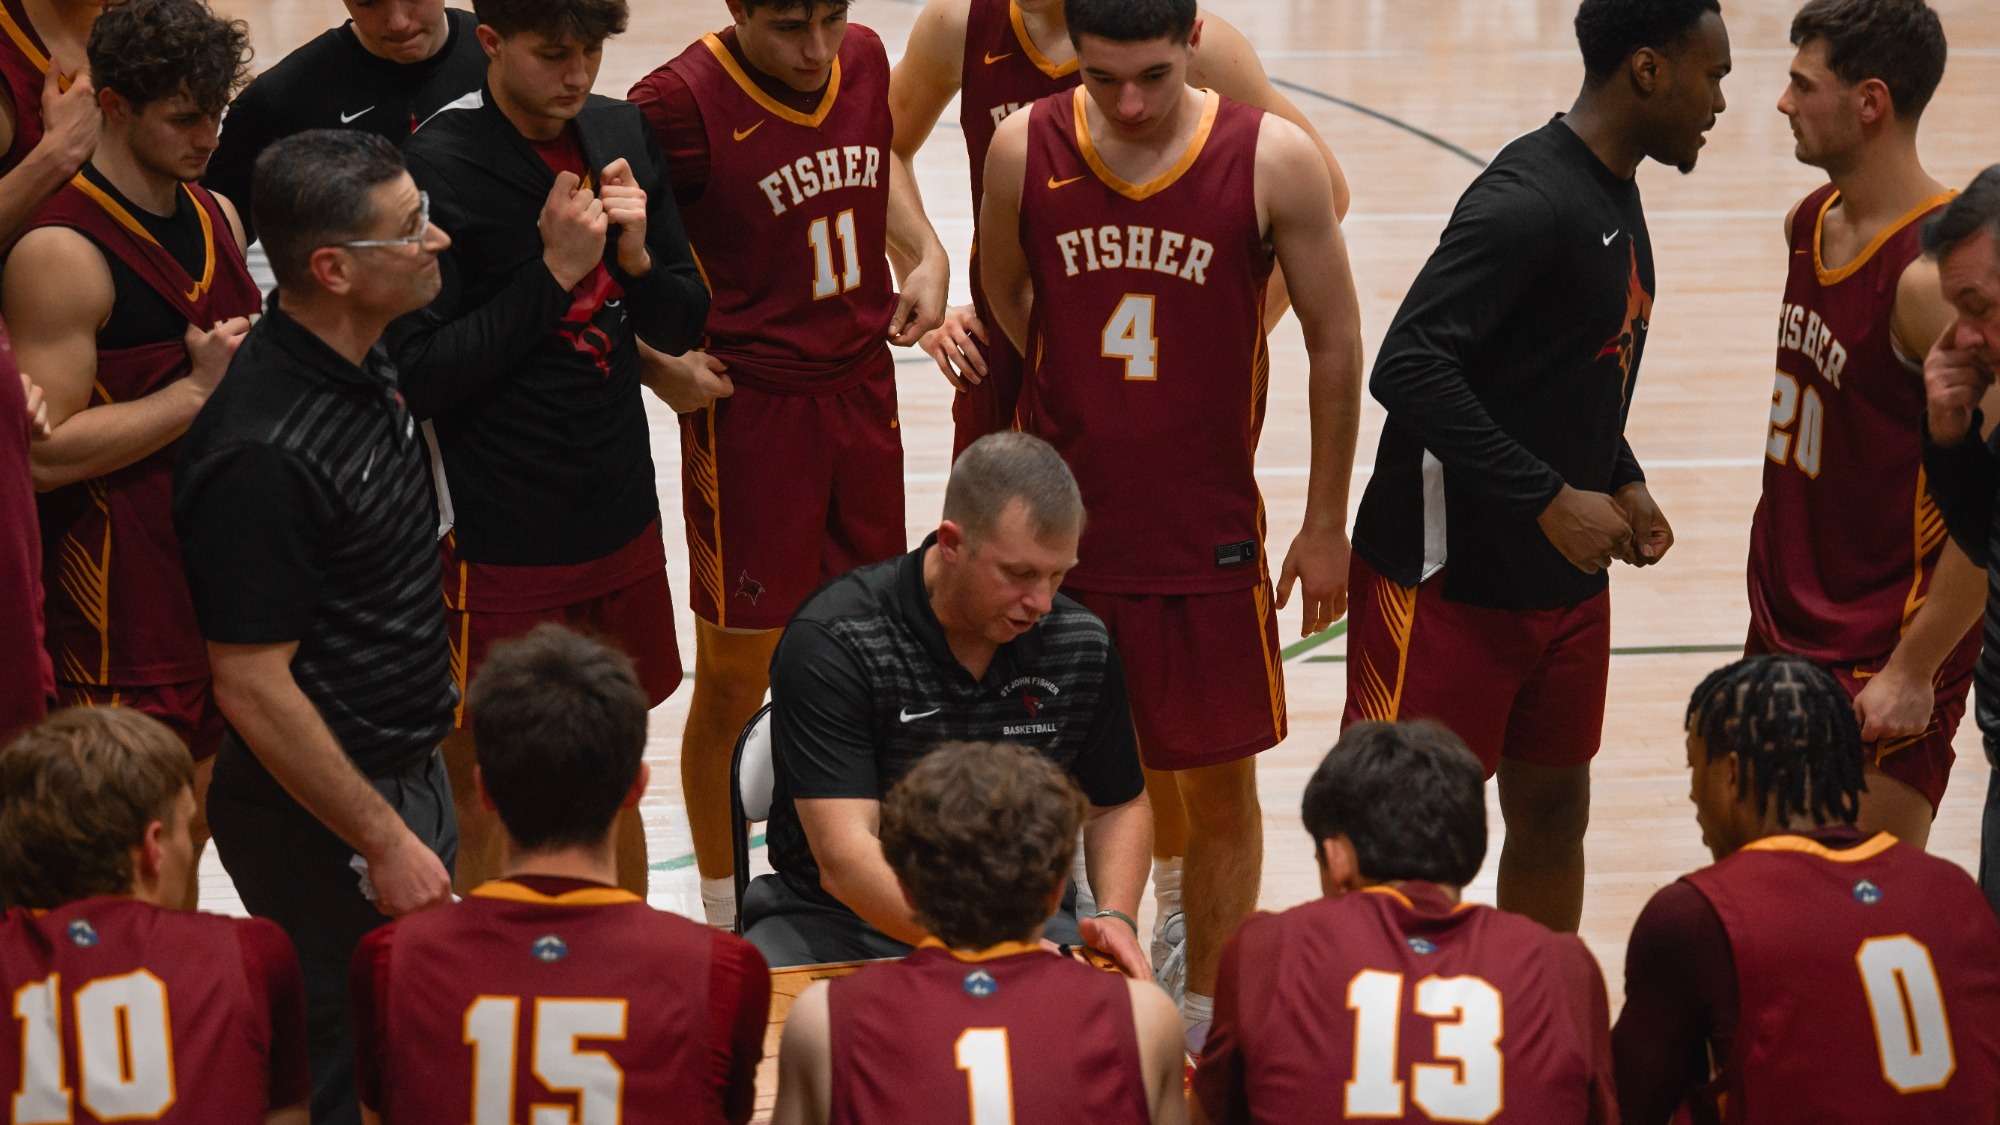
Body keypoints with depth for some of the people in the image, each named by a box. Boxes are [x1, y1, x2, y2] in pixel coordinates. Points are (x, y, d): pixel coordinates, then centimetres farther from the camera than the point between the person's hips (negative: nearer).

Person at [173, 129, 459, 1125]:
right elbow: (253, 687, -25)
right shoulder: (264, 453, -28)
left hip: (406, 771, 9)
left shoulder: (360, 368, 2)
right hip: (319, 816, -9)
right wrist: (384, 841, -20)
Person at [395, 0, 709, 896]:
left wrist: (635, 257, -10)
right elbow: (419, 376, -18)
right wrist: (554, 271, -20)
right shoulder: (437, 167, -15)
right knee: (492, 813, 3)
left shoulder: (622, 135, 5)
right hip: (498, 545, -6)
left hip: (621, 521, 6)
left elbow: (682, 325, 11)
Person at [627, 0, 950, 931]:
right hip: (748, 409, -6)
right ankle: (723, 918, 20)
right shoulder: (682, 100, -19)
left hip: (862, 393, 6)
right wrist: (661, 358, -18)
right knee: (734, 678, 4)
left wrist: (924, 253, 8)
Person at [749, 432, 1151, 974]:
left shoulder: (1083, 647, 1)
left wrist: (1116, 917, -3)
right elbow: (844, 856, -25)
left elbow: (1118, 806, 18)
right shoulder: (831, 643, -16)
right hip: (841, 923, -4)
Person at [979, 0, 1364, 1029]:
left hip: (1207, 538, -1)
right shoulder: (1024, 149, -9)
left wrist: (1325, 526, 3)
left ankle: (1202, 1006, 25)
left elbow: (1336, 344, -1)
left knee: (1220, 789, 8)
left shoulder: (1273, 161, -12)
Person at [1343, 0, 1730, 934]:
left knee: (1552, 811, 16)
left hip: (1565, 581, 9)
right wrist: (1550, 500, -25)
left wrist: (1622, 484, 10)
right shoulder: (1525, 203, -22)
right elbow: (1407, 366, -28)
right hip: (1450, 581, -9)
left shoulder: (1614, 195, 9)